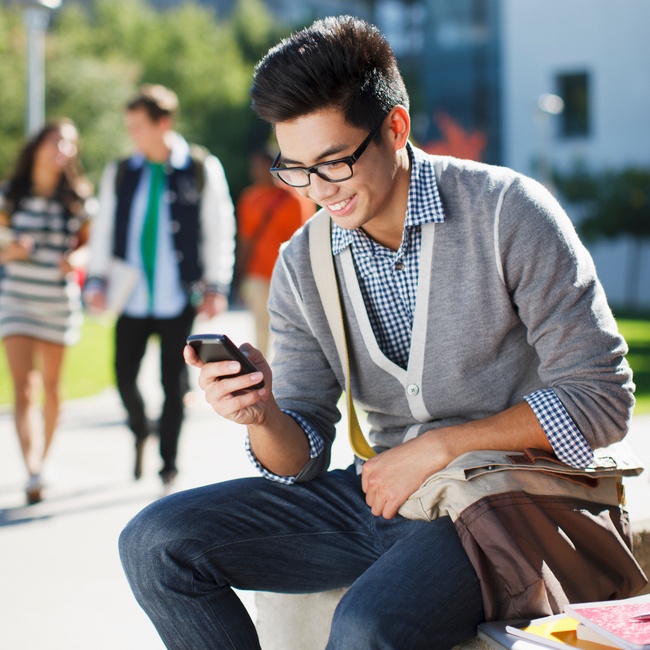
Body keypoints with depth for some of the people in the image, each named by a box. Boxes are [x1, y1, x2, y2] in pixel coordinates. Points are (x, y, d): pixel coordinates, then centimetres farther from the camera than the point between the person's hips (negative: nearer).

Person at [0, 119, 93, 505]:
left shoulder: (78, 199, 1)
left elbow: (88, 243, 10)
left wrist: (78, 258, -10)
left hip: (60, 302, 2)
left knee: (52, 386, 12)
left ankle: (42, 460, 31)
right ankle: (33, 474, -21)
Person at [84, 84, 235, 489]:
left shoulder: (202, 169, 0)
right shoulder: (120, 173, 7)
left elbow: (219, 230, 3)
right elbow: (104, 230, 12)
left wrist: (216, 286, -2)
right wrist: (97, 280, 3)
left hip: (179, 299, -2)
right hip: (132, 297, 2)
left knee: (175, 385, 3)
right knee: (125, 377, 1)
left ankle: (169, 465, 19)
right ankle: (142, 430, 32)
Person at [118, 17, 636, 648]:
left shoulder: (507, 211, -11)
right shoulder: (301, 266, 4)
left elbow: (600, 397, -12)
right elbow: (302, 459, 4)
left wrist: (436, 447, -15)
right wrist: (261, 413, -19)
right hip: (380, 493, 6)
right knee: (156, 541, -7)